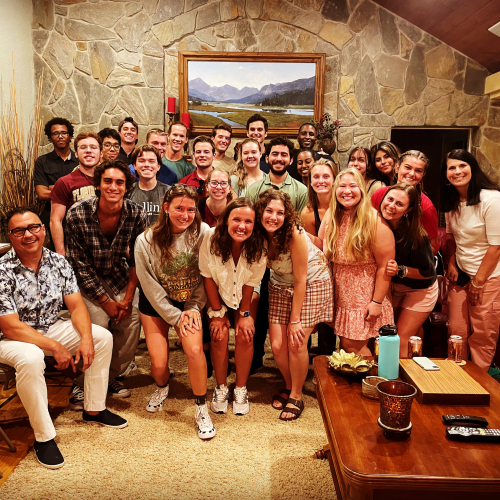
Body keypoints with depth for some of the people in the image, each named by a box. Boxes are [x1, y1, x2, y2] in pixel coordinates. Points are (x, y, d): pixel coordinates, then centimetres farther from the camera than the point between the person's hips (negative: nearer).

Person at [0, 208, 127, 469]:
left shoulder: (58, 262, -6)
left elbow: (76, 306, -5)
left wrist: (86, 338, -23)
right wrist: (55, 347, -23)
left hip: (52, 327, 6)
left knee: (103, 337, -8)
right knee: (30, 359, -38)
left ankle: (94, 409, 8)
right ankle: (44, 437, -18)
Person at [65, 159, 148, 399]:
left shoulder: (137, 214, -15)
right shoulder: (77, 214, -21)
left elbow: (137, 260, -6)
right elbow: (79, 264, -15)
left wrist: (128, 298, -10)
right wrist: (105, 301, -16)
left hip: (118, 275, 3)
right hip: (87, 279, -3)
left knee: (131, 321, -9)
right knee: (97, 323, -18)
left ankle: (112, 377, 15)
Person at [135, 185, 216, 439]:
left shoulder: (202, 233, -16)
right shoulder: (146, 240, -17)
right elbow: (150, 286, -12)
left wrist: (193, 308, -11)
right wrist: (175, 317, -13)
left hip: (189, 302, 0)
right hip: (156, 304, 0)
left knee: (194, 349, -21)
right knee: (159, 363, -5)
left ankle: (201, 409, 2)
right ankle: (162, 387, 35)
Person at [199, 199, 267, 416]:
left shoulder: (258, 245, -28)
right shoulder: (211, 238, -30)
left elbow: (250, 282, -14)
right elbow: (208, 276, -17)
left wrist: (245, 314, -9)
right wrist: (217, 312, -12)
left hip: (245, 295, 1)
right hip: (218, 293, 0)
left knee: (245, 335, -14)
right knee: (219, 336, -15)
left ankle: (241, 390, 8)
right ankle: (221, 388, 8)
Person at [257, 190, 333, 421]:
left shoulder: (294, 234, -28)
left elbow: (300, 280, -21)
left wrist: (295, 319, -15)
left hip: (312, 282, -4)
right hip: (280, 285, 4)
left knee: (296, 343, -10)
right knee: (277, 345, -1)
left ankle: (296, 396, 15)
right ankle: (289, 387, 27)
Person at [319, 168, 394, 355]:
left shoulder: (375, 221, -17)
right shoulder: (331, 217, 0)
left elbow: (385, 265, -17)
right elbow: (322, 248, 11)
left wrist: (377, 302, -16)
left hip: (367, 296, -5)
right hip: (341, 296, 5)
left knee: (353, 345, 0)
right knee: (346, 344, 11)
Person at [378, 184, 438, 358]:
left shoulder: (415, 235, -29)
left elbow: (428, 272, -19)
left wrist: (400, 270, -29)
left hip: (420, 290, -4)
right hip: (393, 287, 5)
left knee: (401, 342, -5)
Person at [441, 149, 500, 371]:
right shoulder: (452, 201, 4)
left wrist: (479, 281, -12)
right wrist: (451, 264, 4)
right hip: (460, 274, 6)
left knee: (482, 338, 4)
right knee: (456, 333, 12)